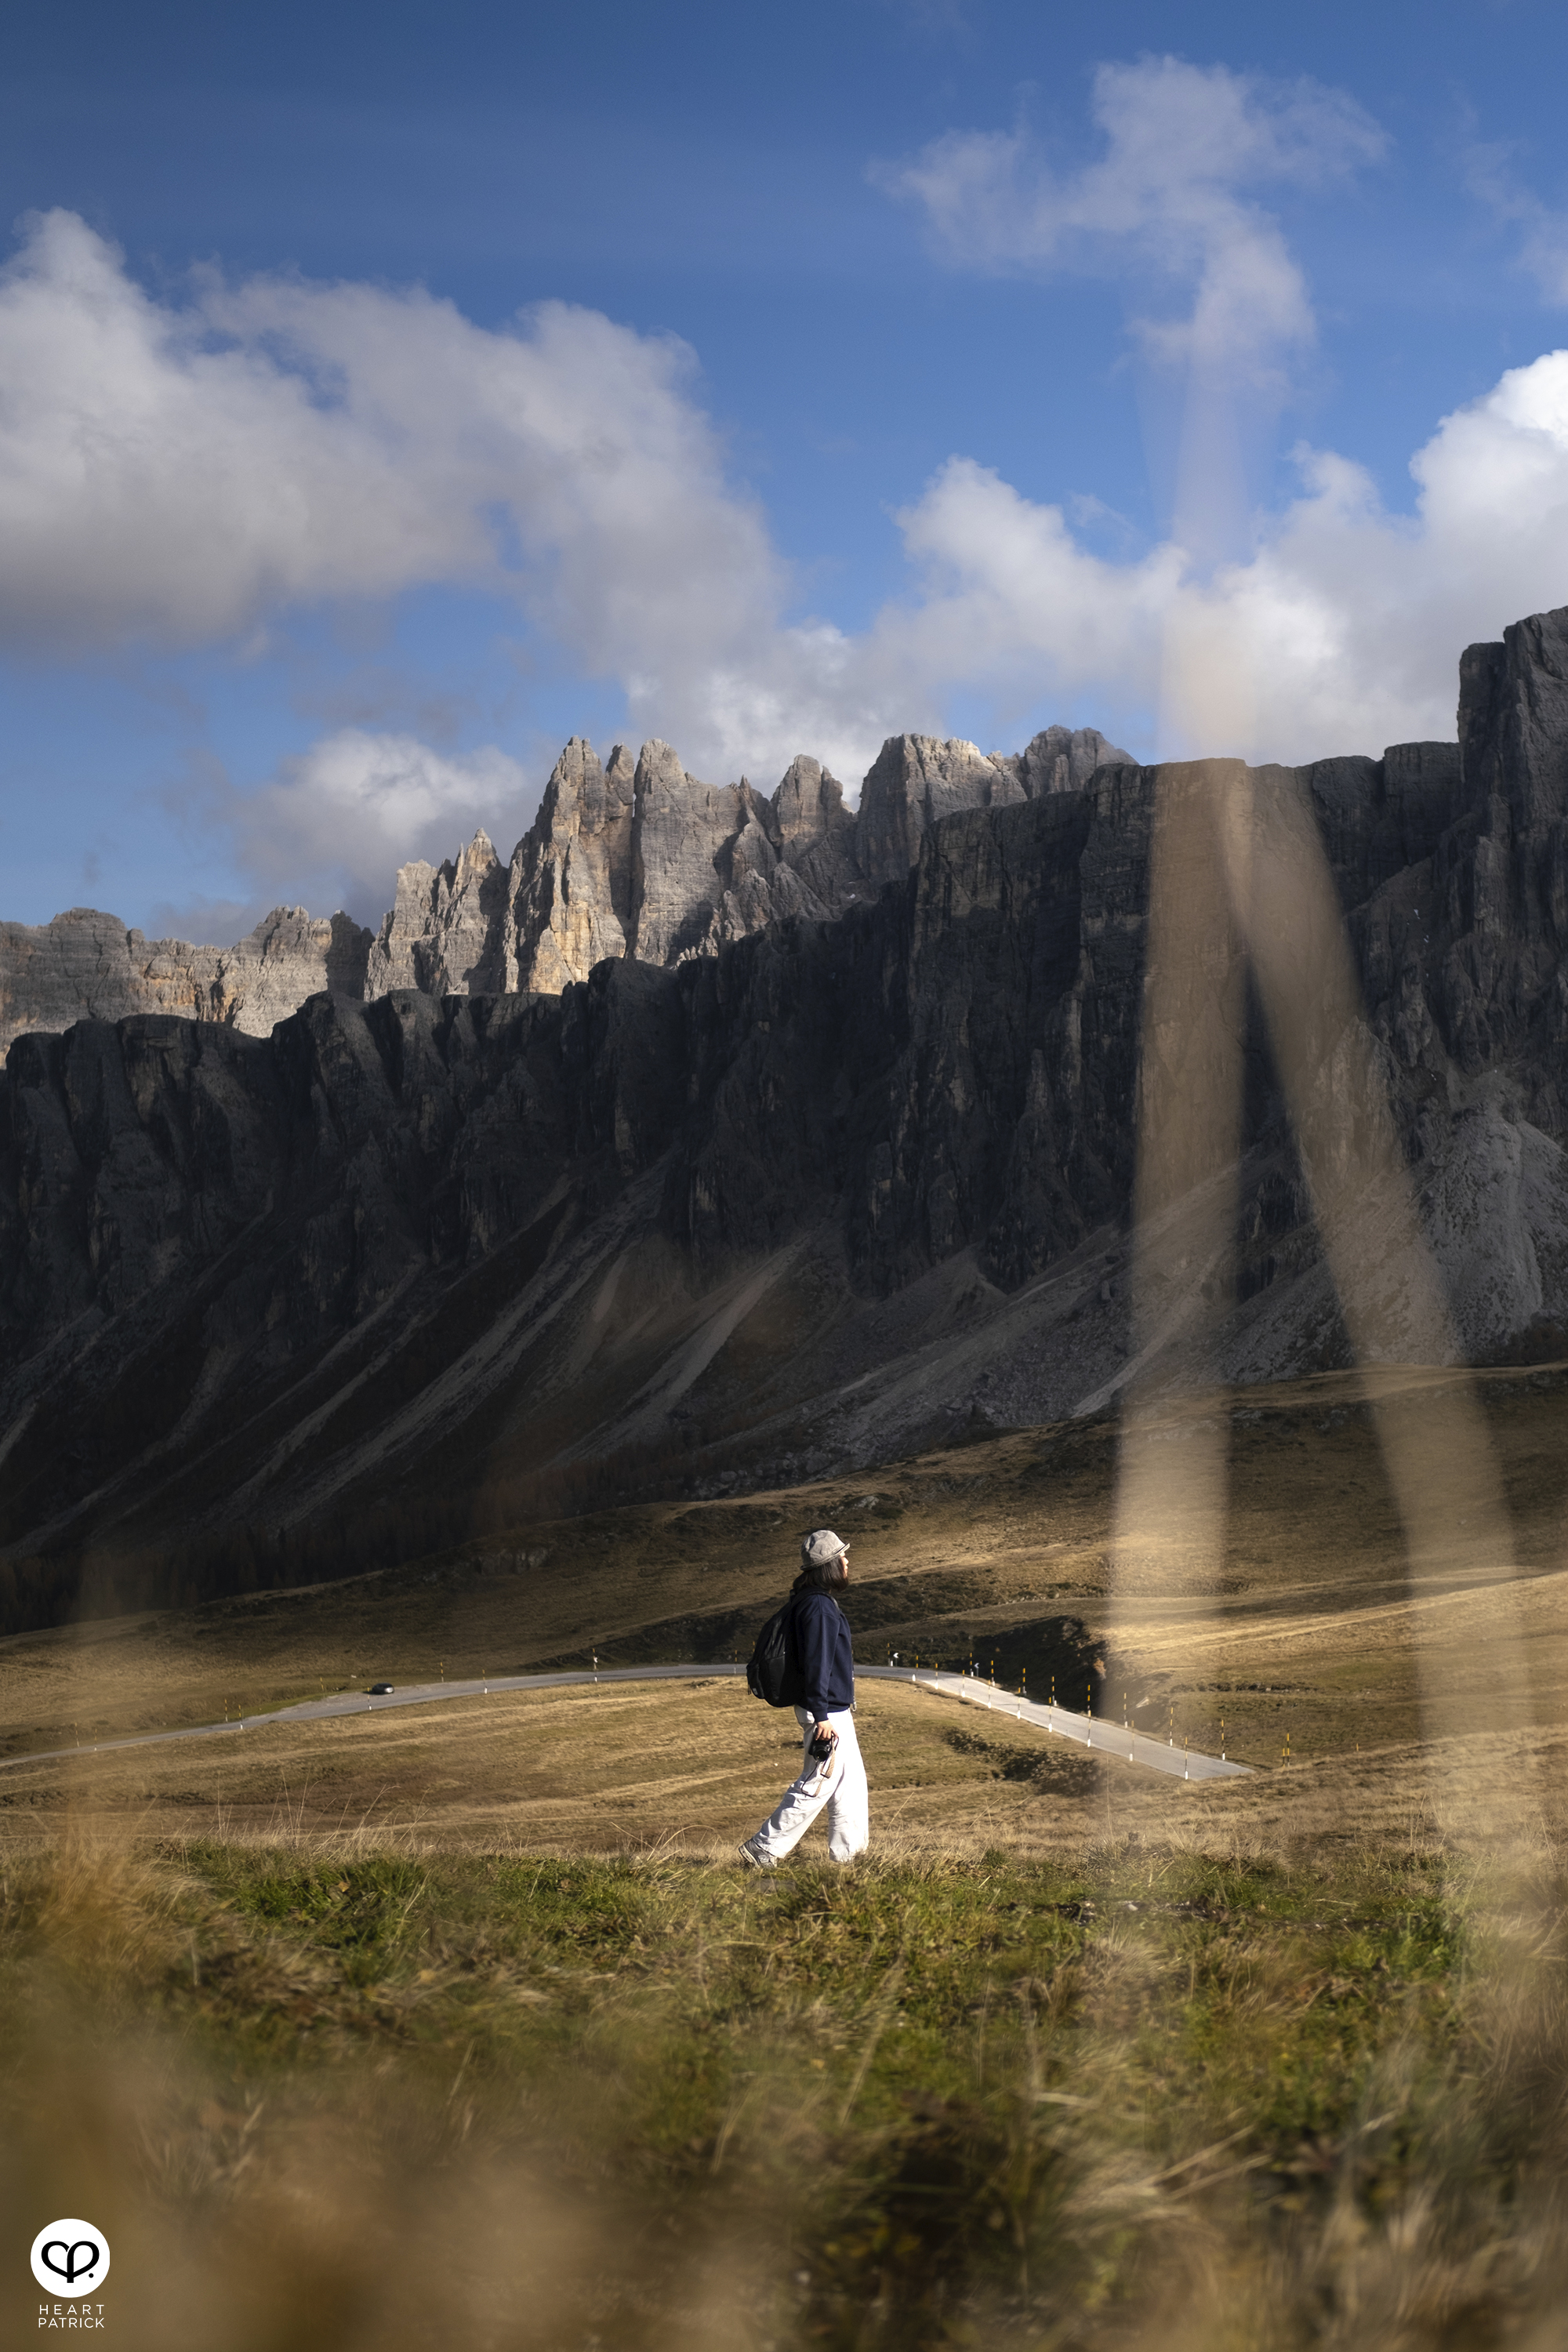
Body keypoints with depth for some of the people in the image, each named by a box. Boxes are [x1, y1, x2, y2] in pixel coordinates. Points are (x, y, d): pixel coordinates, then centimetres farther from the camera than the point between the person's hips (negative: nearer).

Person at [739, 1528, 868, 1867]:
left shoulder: (819, 1602, 13)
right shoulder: (818, 1607, -20)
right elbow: (816, 1664, -23)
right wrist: (821, 1717, -24)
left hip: (835, 1711, 11)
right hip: (828, 1714, -11)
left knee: (851, 1782, 15)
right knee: (816, 1786, -5)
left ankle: (848, 1853, 22)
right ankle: (763, 1849, 0)